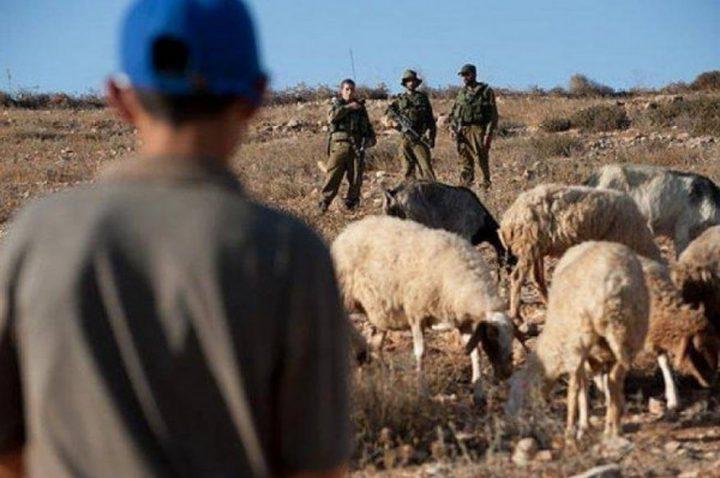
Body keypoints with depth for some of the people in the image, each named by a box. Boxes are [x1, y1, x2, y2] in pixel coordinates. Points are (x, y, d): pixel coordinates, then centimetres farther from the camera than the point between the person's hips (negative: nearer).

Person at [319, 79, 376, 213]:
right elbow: (332, 116, -12)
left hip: (357, 146, 3)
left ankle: (351, 204, 9)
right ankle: (324, 203, -9)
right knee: (333, 176, -9)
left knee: (356, 177, 1)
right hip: (339, 145, -3)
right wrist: (348, 107, -12)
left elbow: (368, 126, 25)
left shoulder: (360, 106, 19)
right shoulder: (337, 105, 10)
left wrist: (371, 137, 7)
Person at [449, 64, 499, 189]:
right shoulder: (462, 92, 17)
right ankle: (465, 187, 4)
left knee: (481, 159, -7)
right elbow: (454, 112, 19)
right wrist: (452, 127, 4)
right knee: (465, 161, 3)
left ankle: (486, 184, 3)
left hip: (479, 130, -5)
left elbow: (493, 114, -5)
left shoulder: (486, 91, 0)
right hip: (463, 131, 5)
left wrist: (489, 133, -13)